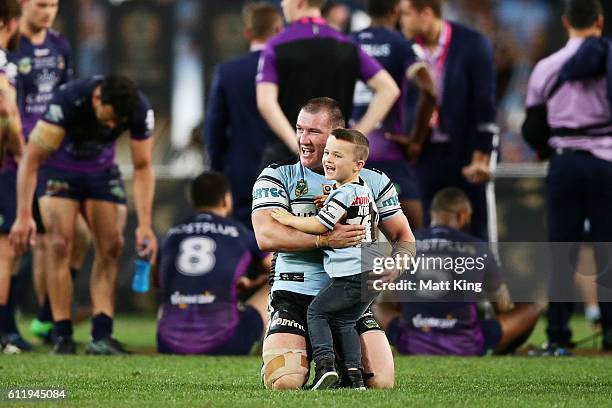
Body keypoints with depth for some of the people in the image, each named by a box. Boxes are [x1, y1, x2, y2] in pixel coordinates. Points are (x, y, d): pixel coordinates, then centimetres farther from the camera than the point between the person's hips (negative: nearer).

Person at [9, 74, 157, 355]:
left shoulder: (140, 111, -27)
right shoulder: (67, 100, -37)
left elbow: (143, 168, -14)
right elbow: (31, 159, -32)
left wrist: (144, 224, -22)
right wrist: (23, 216, -37)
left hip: (102, 171, 3)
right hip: (59, 170, -3)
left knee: (111, 247, -9)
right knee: (60, 245, -16)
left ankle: (101, 335, -9)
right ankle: (63, 337, -13)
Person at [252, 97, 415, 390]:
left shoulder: (373, 182, 11)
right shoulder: (277, 178, 2)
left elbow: (404, 237, 15)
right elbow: (266, 237, -13)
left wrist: (392, 269, -8)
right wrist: (324, 239, -24)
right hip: (294, 296, -2)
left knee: (381, 382, -12)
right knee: (284, 382, -22)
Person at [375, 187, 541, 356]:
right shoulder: (478, 248, 4)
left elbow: (382, 303, 22)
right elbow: (504, 306, 18)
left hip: (413, 347, 1)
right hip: (465, 347, -1)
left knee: (379, 308, 31)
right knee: (531, 309, 15)